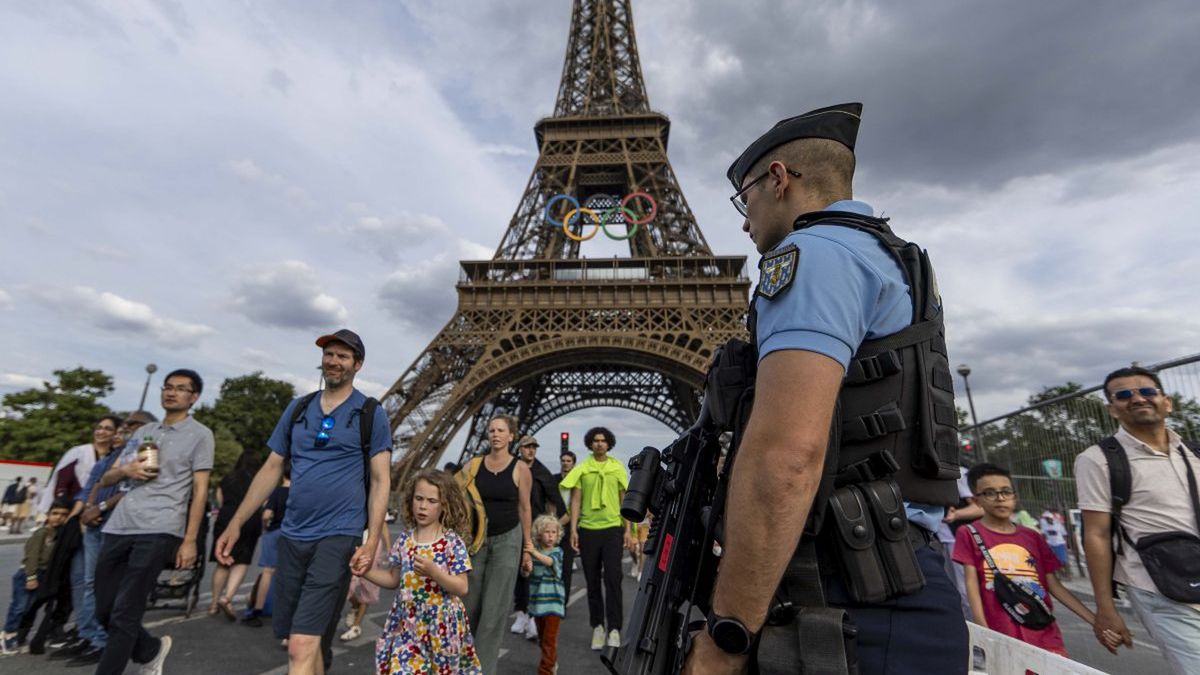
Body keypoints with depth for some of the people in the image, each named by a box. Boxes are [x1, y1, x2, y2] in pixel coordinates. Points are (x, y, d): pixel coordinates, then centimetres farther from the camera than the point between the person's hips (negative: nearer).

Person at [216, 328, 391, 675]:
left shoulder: (371, 414, -4)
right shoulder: (297, 409, 10)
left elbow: (380, 480, -6)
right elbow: (271, 469, 14)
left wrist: (372, 540, -15)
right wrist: (236, 523, 7)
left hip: (338, 536, -5)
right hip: (292, 536, 5)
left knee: (302, 646, -10)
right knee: (310, 639, 17)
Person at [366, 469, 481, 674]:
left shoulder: (452, 542, -13)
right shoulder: (404, 539, 0)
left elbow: (462, 588, -14)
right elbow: (394, 579, 10)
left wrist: (433, 571, -27)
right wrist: (365, 571, -2)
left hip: (440, 623, -3)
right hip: (408, 622, 4)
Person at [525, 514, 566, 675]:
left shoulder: (557, 551, -6)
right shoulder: (533, 550, 2)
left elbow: (550, 561, -28)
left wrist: (535, 553, -42)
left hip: (553, 601, -4)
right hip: (537, 600, 4)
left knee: (550, 638, -5)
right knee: (541, 637, 19)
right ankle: (552, 662, 41)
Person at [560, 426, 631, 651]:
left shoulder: (618, 468, 5)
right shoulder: (581, 469, 3)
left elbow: (624, 501, 8)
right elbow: (576, 501, 3)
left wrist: (628, 530, 3)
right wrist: (573, 529, -4)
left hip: (613, 529, -1)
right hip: (588, 530, 1)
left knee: (613, 578, -5)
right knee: (593, 581, 10)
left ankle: (614, 629, 5)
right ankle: (597, 627, 23)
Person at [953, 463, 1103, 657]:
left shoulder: (1032, 537, 11)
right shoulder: (969, 534, -1)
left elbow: (1055, 586, 13)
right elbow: (972, 585, -5)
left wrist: (1096, 621, 6)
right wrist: (985, 636, -11)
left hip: (1045, 635, 4)